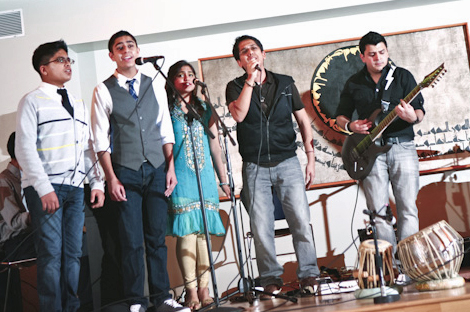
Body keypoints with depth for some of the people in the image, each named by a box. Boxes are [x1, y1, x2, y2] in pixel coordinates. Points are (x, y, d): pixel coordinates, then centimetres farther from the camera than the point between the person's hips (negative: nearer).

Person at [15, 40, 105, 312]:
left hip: (76, 187, 6)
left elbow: (88, 148, 19)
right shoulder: (32, 101, -1)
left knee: (74, 253, 6)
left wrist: (97, 183, 8)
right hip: (45, 188, -6)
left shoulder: (79, 105, 19)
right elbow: (25, 149, -8)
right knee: (51, 253, -7)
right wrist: (44, 188, -16)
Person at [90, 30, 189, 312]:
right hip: (126, 173, -3)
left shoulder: (154, 85, 12)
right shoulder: (104, 91, 2)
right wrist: (111, 178, -8)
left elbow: (166, 131, 12)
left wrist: (170, 168, 4)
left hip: (157, 170, 3)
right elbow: (101, 140, -1)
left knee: (157, 237, 5)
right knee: (132, 241, -1)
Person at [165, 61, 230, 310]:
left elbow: (215, 146, 18)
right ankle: (192, 291, -7)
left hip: (204, 176, 4)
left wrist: (223, 179, 15)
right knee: (186, 232, -10)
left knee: (203, 232, 3)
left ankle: (204, 290, 6)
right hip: (180, 177, -4)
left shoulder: (205, 109, 16)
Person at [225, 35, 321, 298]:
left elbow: (304, 120, 12)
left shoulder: (285, 83, 10)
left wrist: (311, 158, 4)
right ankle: (271, 279, 9)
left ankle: (309, 274, 2)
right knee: (261, 227, -2)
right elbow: (239, 114, -15)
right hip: (255, 167, 0)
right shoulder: (236, 87, 6)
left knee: (301, 220, -8)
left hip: (287, 162, 1)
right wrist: (251, 79, -13)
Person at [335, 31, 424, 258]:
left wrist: (412, 116, -21)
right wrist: (351, 125, -3)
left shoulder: (403, 76, 6)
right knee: (378, 210, -2)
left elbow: (420, 113, 2)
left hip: (402, 147, -1)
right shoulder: (354, 84, 11)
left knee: (408, 207, -5)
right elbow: (340, 116, 19)